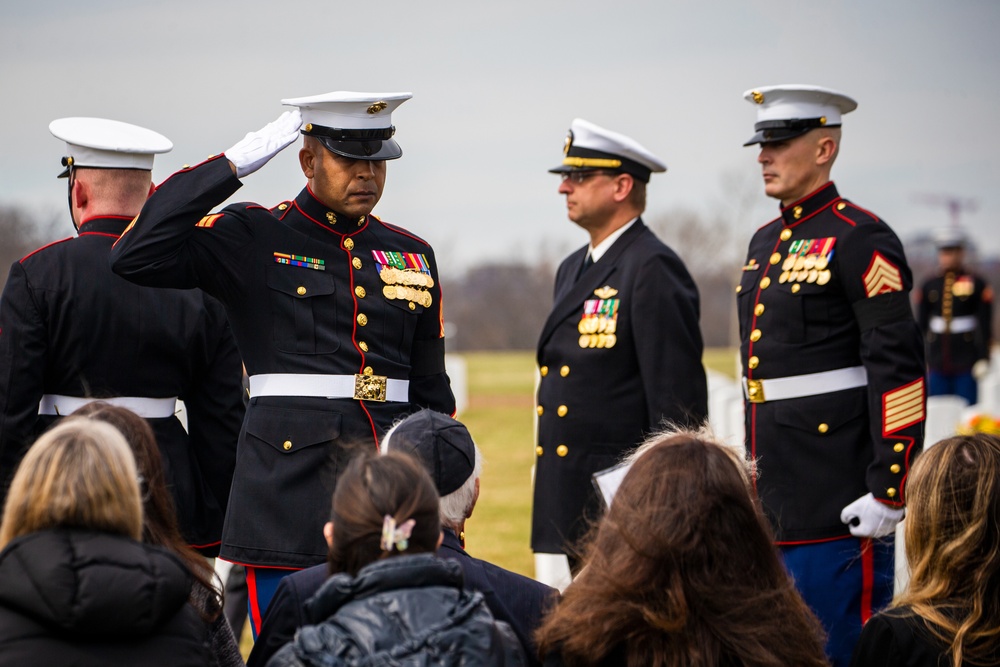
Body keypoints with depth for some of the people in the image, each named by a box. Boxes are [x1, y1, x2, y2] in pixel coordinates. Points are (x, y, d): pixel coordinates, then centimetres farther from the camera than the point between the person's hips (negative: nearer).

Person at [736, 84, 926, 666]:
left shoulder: (860, 240, -11)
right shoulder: (767, 242, 16)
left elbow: (900, 371, -16)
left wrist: (889, 490, -20)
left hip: (837, 500, -9)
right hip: (775, 498, 9)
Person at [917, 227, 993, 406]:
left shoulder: (977, 284, -1)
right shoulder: (929, 286, 8)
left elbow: (985, 326, -3)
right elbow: (921, 324, 10)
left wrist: (983, 359, -8)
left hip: (966, 364, -3)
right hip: (937, 365, 3)